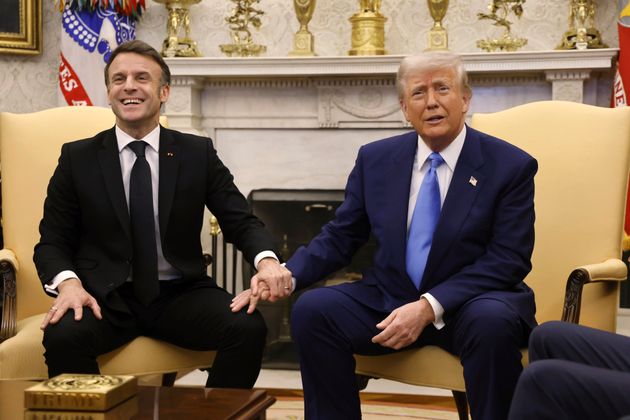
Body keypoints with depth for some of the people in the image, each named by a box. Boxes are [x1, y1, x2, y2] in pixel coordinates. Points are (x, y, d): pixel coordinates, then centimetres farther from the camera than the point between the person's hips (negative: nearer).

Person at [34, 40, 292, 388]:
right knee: (62, 336, -33)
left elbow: (240, 221, 3)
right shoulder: (77, 158, 4)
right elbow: (52, 242, 5)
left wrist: (266, 259, -20)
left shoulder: (198, 154, 6)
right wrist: (68, 282, -17)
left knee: (249, 328, -25)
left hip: (180, 295, 1)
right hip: (106, 297, -1)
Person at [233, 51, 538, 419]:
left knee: (494, 322, -36)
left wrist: (430, 306, -24)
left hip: (469, 304, -3)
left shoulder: (511, 166, -5)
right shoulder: (376, 159, 5)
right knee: (312, 309, -20)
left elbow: (508, 259, -12)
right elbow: (340, 237, 10)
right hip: (389, 301, 3)